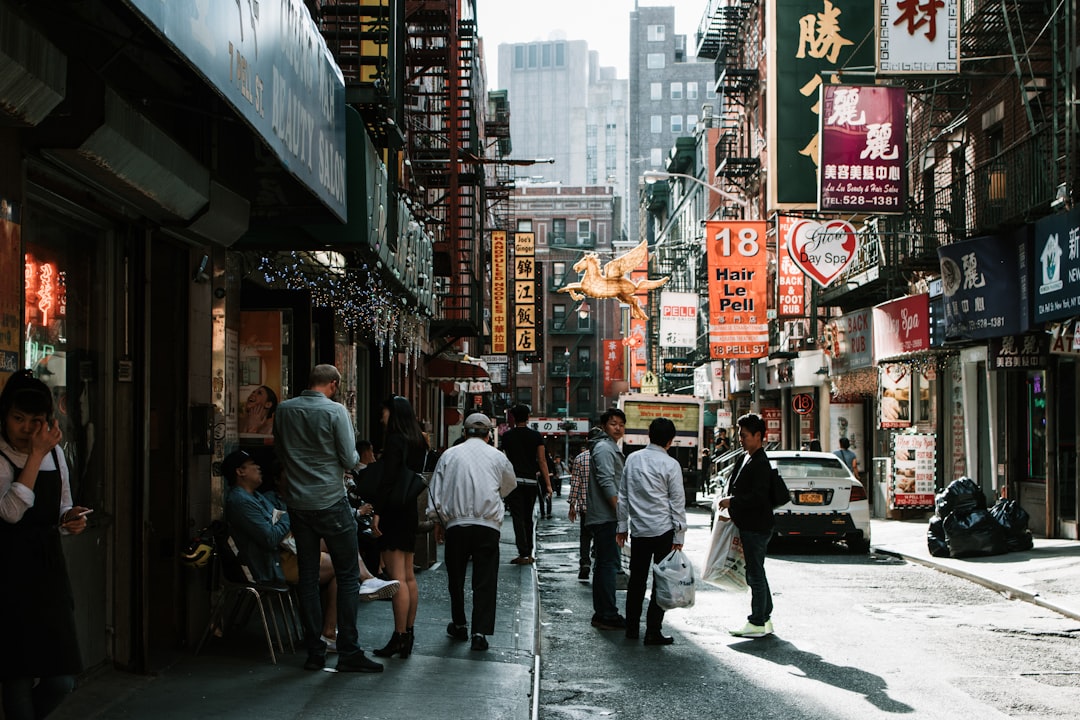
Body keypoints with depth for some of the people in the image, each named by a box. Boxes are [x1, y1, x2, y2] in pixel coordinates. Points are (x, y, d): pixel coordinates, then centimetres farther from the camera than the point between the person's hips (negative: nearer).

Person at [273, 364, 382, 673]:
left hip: (298, 504, 5)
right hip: (331, 503, -5)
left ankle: (314, 652, 12)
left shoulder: (284, 410, 3)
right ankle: (348, 652, 1)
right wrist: (355, 457, 11)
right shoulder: (335, 411, -11)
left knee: (307, 577, 10)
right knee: (347, 576, 3)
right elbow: (349, 459, -11)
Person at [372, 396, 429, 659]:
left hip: (394, 513, -9)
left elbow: (388, 479, -20)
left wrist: (378, 511, -19)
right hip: (410, 512, 9)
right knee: (408, 577, 13)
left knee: (397, 578, -8)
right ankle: (408, 634, 19)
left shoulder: (394, 440, -13)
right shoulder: (417, 442, 13)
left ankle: (399, 637, -8)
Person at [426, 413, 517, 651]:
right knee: (485, 581, 1)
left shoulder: (450, 455, 6)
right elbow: (510, 485, 24)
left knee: (455, 578, 16)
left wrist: (438, 521, 14)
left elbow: (436, 491, 6)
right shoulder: (497, 457, 6)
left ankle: (459, 625, 26)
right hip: (488, 525, -1)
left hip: (455, 524, 1)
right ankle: (480, 632, -5)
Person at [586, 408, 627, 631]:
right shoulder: (604, 448, -12)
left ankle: (601, 613, 17)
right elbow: (607, 483, -21)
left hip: (604, 518, 11)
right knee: (609, 564, -10)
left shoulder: (611, 448, 21)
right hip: (605, 517, -11)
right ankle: (608, 615, -10)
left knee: (604, 564, 12)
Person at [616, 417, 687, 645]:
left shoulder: (632, 459, 3)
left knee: (637, 578, 14)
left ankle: (632, 627, 21)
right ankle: (653, 631, 0)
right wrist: (679, 536, -2)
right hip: (664, 530, -4)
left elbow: (623, 496, 8)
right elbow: (677, 502, -7)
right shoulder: (670, 464, -9)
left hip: (638, 529, 4)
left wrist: (622, 526, 16)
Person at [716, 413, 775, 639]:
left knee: (755, 574, -5)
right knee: (756, 573, 15)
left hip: (756, 527, -11)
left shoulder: (760, 463, -17)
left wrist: (732, 502, -18)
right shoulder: (750, 459, 15)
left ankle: (758, 623, 1)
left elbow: (758, 496, -25)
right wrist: (729, 510, 13)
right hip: (750, 525, 11)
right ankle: (764, 619, 23)